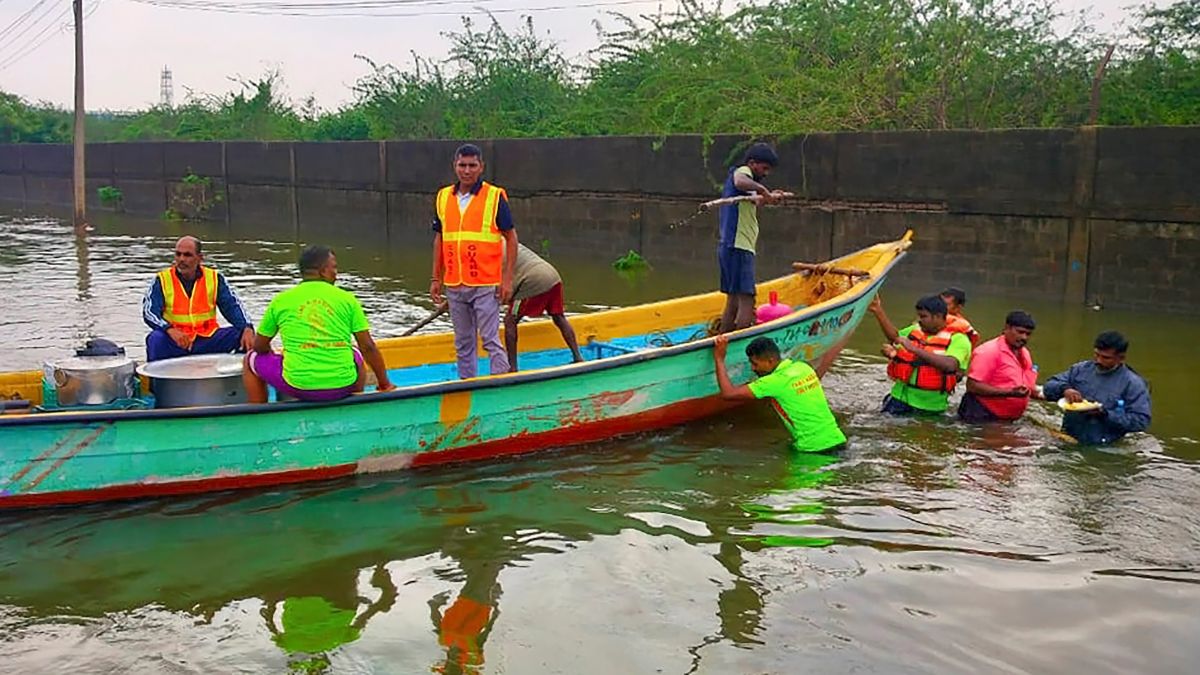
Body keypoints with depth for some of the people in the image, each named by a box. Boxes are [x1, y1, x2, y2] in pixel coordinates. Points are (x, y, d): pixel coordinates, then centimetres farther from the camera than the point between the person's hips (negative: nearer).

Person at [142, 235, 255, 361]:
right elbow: (149, 312, -9)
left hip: (207, 340, 1)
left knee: (242, 335, -19)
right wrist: (170, 330, -30)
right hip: (175, 342, -1)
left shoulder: (215, 278, 6)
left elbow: (233, 306, -1)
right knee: (156, 339, -32)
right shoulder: (162, 280, 0)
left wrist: (247, 329, -21)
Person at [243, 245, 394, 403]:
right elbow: (368, 347, 2)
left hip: (298, 387, -1)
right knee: (358, 355, 35)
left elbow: (260, 346, 13)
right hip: (342, 387, 1)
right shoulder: (347, 298, 3)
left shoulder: (281, 300, 4)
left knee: (251, 360, 25)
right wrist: (385, 384, 13)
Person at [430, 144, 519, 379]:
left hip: (485, 284, -5)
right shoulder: (443, 197, 8)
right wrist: (436, 278, 12)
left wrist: (507, 279, -9)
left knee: (490, 340, -4)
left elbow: (511, 238, -3)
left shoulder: (495, 197, -5)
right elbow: (439, 239, 15)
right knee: (463, 343, 13)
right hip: (454, 286, 5)